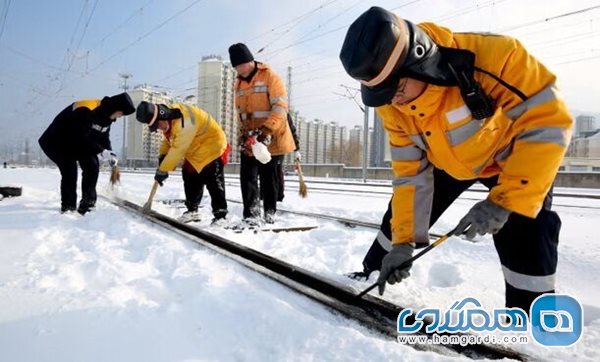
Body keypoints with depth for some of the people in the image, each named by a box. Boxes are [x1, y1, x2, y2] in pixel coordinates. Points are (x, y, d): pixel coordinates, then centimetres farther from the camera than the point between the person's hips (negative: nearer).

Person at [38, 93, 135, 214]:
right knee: (69, 168, -20)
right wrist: (101, 151, -35)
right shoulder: (85, 110, -33)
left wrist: (110, 153, -15)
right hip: (56, 141, -8)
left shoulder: (107, 117, -5)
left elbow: (104, 138, 2)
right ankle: (67, 207, -9)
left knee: (92, 165, -3)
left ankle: (87, 204, 4)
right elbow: (81, 137, -36)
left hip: (77, 143, 8)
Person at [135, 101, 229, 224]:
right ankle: (192, 210, 21)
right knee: (190, 178, 10)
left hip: (212, 146, -9)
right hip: (195, 150, 10)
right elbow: (168, 138, 12)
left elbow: (178, 149, -31)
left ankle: (220, 214, -6)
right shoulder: (168, 118, -4)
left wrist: (163, 170, -25)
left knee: (214, 182, -11)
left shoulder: (184, 121, -34)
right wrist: (162, 155, -4)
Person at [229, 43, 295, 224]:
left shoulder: (270, 77, -7)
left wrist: (266, 131, -24)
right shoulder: (239, 83, 14)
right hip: (249, 141, 5)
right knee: (248, 178, -2)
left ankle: (269, 213, 19)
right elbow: (240, 113, 16)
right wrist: (244, 134, 1)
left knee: (270, 179, 4)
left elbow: (280, 107, -15)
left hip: (272, 139, -5)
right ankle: (251, 215, 2)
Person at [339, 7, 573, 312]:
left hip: (513, 155, -3)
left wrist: (503, 201, -38)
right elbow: (409, 173, -16)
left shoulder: (492, 56, -39)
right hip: (448, 161, 4)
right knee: (401, 214, 5)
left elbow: (549, 122, -33)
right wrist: (403, 240, -17)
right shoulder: (391, 107, -23)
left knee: (523, 232, -20)